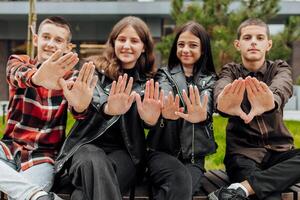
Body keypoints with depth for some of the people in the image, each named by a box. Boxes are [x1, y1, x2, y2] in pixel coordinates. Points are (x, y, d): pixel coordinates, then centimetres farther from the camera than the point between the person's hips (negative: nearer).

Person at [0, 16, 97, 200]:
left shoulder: (70, 77, 2)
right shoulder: (18, 61, 5)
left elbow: (77, 106, -21)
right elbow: (19, 75, -22)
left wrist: (81, 105, -49)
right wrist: (38, 78, -49)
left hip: (44, 154, -2)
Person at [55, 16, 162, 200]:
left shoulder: (149, 81, 10)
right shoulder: (96, 70, 6)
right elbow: (91, 98, -16)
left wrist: (150, 119, -35)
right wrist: (108, 108, -43)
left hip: (125, 151, 1)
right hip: (88, 144, 0)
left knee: (100, 179, -34)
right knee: (95, 164, -36)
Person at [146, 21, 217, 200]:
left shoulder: (210, 80, 9)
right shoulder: (165, 75, 8)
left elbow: (206, 106, -15)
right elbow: (164, 97, -16)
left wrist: (200, 115, -42)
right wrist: (166, 111, -43)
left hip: (194, 156, 1)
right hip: (162, 151, -1)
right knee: (179, 179, -32)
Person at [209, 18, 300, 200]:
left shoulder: (280, 69, 6)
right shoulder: (231, 71, 4)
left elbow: (281, 87, -22)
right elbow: (221, 89, -23)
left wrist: (271, 100, -50)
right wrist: (223, 102, -52)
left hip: (278, 150, 4)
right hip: (243, 151, -4)